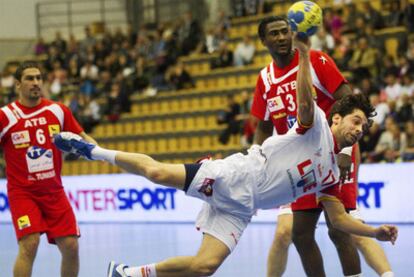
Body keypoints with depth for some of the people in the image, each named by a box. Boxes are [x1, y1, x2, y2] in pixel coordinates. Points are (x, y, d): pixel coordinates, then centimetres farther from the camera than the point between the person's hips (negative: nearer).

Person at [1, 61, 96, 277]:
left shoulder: (58, 111, 3)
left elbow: (82, 137, 13)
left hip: (54, 191, 4)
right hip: (22, 192, -3)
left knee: (70, 246, -2)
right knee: (29, 244, -20)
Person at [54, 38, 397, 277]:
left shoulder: (330, 175, 19)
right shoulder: (316, 124, 1)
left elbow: (338, 217, 22)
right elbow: (304, 101, -19)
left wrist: (376, 231, 11)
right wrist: (304, 55, -33)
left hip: (240, 207, 6)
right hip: (234, 175, -6)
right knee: (157, 172, -23)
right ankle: (94, 151, 3)